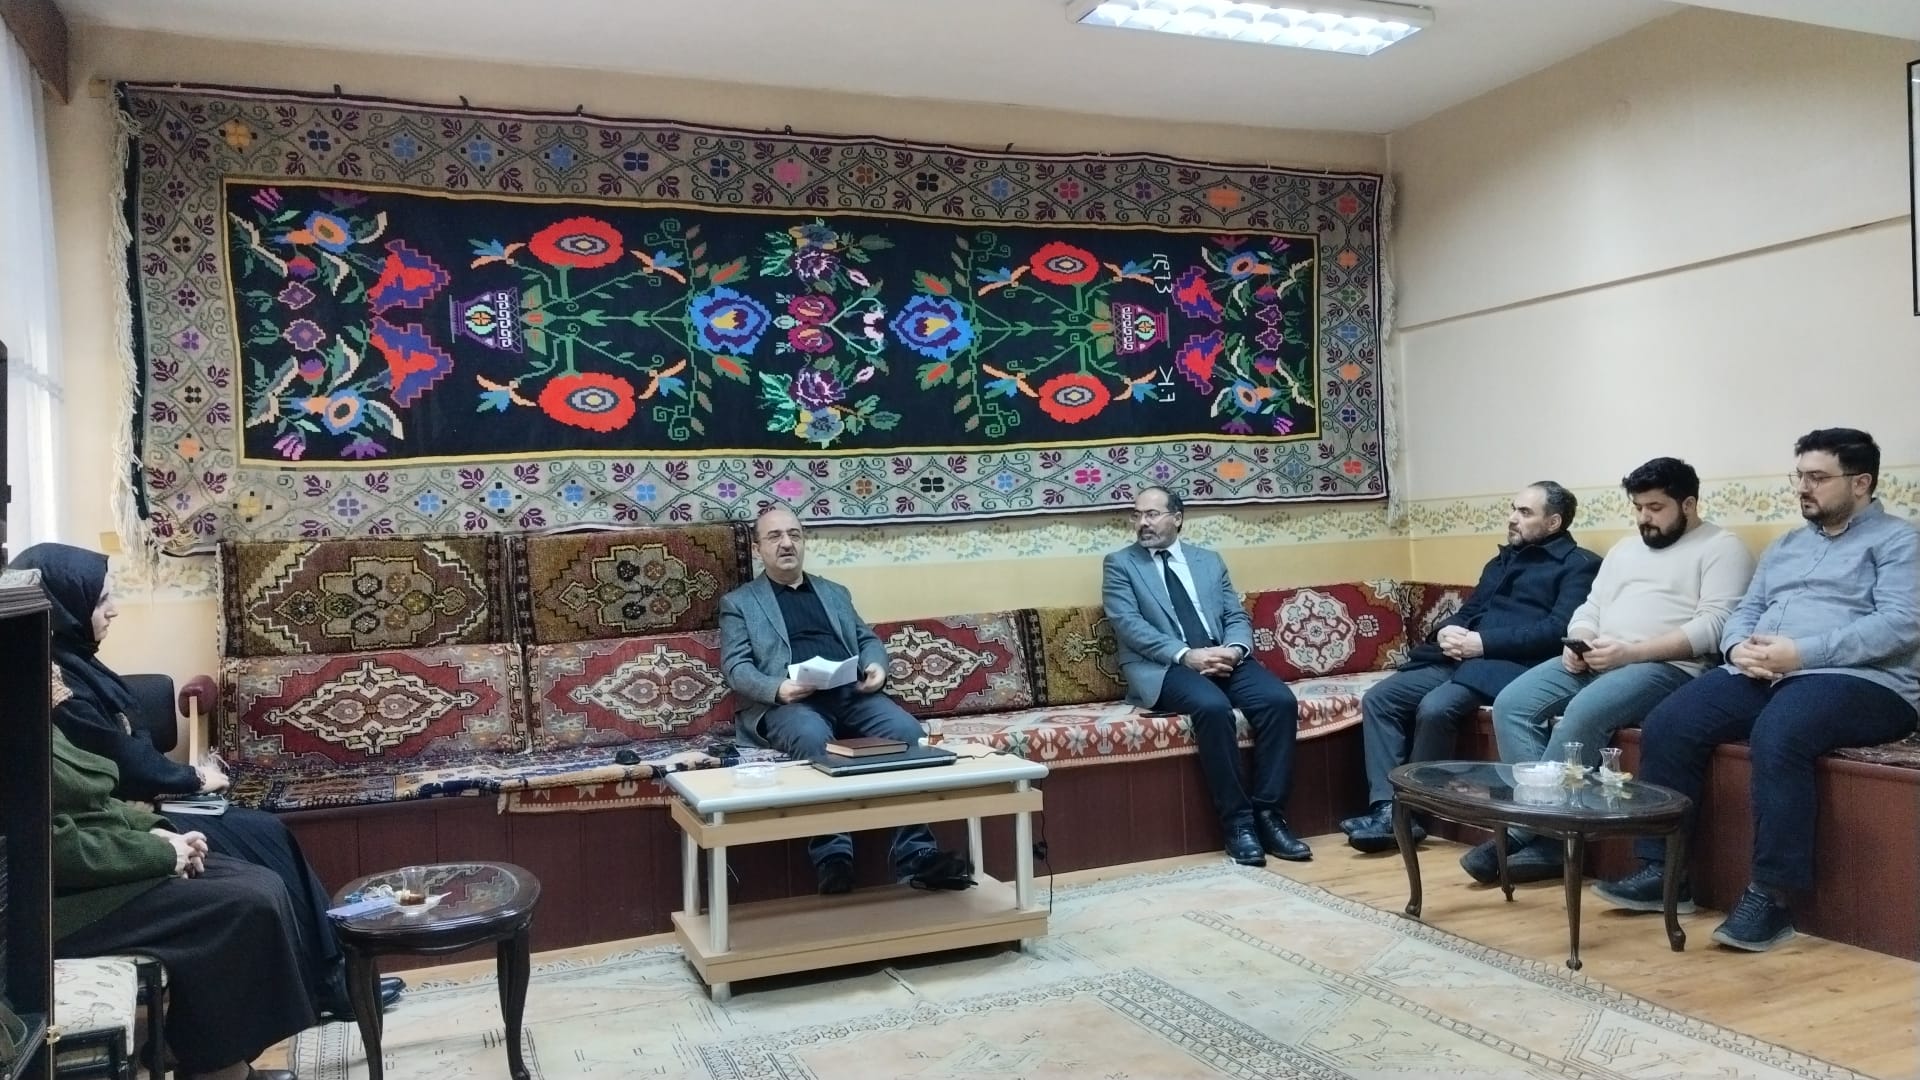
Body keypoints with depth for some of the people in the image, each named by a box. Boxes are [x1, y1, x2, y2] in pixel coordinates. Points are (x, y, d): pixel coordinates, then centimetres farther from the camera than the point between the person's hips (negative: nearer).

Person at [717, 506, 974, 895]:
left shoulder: (835, 593, 31)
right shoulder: (738, 603, 18)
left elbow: (868, 639, 24)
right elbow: (735, 667, 5)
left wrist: (876, 666, -1)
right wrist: (777, 688, -16)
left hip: (852, 694, 4)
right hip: (789, 702, -3)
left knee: (906, 730, -27)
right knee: (813, 737, -39)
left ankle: (916, 854, -27)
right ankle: (833, 858, -37)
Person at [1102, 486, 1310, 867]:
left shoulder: (1209, 561, 20)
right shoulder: (1119, 564, 8)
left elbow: (1237, 617, 14)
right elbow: (1129, 625, -6)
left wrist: (1234, 649, -10)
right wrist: (1185, 654, -19)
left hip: (1223, 659, 4)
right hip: (1163, 667, -4)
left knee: (1280, 700, -22)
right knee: (1213, 706, -34)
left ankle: (1269, 814, -14)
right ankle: (1237, 821, -21)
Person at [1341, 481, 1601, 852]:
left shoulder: (1578, 565, 3)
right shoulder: (1502, 560, 27)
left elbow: (1559, 629, -12)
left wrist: (1484, 642, -17)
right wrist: (1447, 631, 1)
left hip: (1508, 665, -8)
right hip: (1458, 658, 8)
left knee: (1434, 708, -32)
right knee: (1378, 699, -12)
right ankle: (1386, 806, -16)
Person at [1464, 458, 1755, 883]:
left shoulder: (1722, 547, 2)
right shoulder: (1624, 549, 25)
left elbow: (1714, 626, -12)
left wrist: (1630, 652, -20)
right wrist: (1579, 644, -4)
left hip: (1667, 668, -7)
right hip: (1593, 662, 7)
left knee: (1584, 713, -34)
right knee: (1511, 704, -16)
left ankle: (1523, 832, -21)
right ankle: (1544, 840, -19)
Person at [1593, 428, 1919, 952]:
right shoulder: (1784, 546, 26)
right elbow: (1745, 611, 19)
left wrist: (1802, 653, -21)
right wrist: (1740, 647, -6)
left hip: (1861, 681, -6)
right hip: (1762, 674, 7)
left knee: (1777, 735, -38)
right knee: (1666, 725, -17)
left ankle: (1769, 896, -27)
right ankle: (1664, 872, -9)